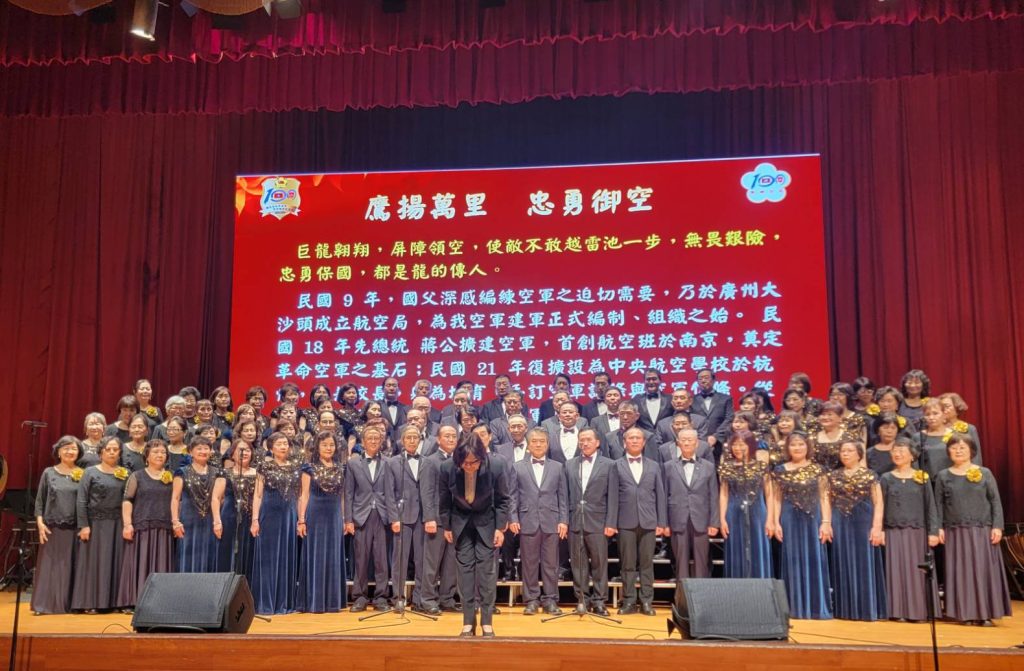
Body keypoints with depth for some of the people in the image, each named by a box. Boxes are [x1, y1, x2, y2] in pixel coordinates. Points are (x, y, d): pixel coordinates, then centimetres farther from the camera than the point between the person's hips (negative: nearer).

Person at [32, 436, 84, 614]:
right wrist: (40, 522, -5)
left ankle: (68, 604, 9)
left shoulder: (82, 474, 5)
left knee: (70, 566, 3)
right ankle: (44, 604, 7)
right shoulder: (49, 473, 6)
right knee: (49, 565, 1)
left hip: (74, 527, 0)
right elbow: (40, 500, 6)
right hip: (52, 526, 0)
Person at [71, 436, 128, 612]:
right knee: (93, 560, 1)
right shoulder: (91, 472, 1)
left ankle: (113, 602, 11)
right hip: (95, 523, -3)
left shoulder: (125, 474, 8)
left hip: (117, 524, 3)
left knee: (115, 561, 4)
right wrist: (84, 525, -11)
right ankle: (90, 602, 8)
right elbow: (81, 501, -4)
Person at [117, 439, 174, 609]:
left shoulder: (171, 477, 13)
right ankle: (137, 601, 2)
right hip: (142, 527, -2)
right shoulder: (137, 476, 7)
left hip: (164, 529, 2)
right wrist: (127, 523, -11)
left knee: (161, 566, 1)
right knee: (140, 565, -2)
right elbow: (127, 500, 0)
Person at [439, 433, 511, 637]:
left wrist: (500, 528, -10)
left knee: (486, 568, -5)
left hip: (486, 521, -1)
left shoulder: (496, 465, -26)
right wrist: (446, 527, 2)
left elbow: (503, 499, -11)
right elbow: (445, 501, -4)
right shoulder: (448, 469, -23)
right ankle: (468, 622, 6)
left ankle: (487, 622, 3)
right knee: (465, 568, -1)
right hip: (461, 521, 1)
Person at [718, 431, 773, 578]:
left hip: (757, 516, -1)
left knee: (758, 556, 2)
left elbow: (769, 495, 2)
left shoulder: (761, 466, 1)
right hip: (735, 516, 1)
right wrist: (722, 519, -1)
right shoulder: (727, 467, 3)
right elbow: (723, 494, 5)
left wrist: (769, 519, -3)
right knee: (737, 556, 5)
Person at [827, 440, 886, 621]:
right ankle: (846, 610, 10)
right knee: (844, 565, 4)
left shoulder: (870, 475, 2)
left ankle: (867, 609, 6)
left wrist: (876, 526, -11)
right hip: (841, 525, 2)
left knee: (864, 564, -1)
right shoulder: (833, 476, 8)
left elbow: (878, 503, -2)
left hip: (864, 524, -2)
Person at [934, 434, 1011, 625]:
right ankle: (966, 612, 8)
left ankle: (986, 613, 8)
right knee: (961, 571, 2)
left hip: (982, 531, 0)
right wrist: (938, 528, -2)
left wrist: (997, 526, -6)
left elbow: (995, 501, 2)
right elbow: (939, 504, 6)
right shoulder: (943, 476, 5)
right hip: (955, 532, 1)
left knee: (984, 570, 0)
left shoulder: (984, 473, 3)